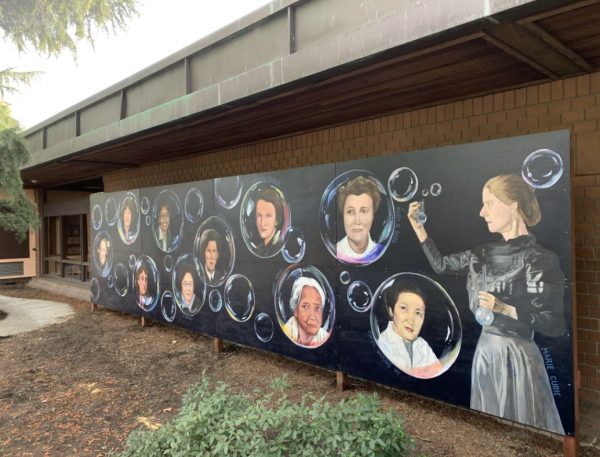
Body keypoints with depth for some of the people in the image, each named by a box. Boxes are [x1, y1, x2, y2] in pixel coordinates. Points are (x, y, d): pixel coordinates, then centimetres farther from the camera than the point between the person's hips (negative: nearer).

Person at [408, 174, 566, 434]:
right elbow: (441, 265, 12)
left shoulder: (541, 260, -15)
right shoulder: (486, 253, 4)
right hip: (485, 351, 6)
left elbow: (556, 326, -14)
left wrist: (504, 308, -21)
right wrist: (418, 226, 8)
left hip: (516, 357, -6)